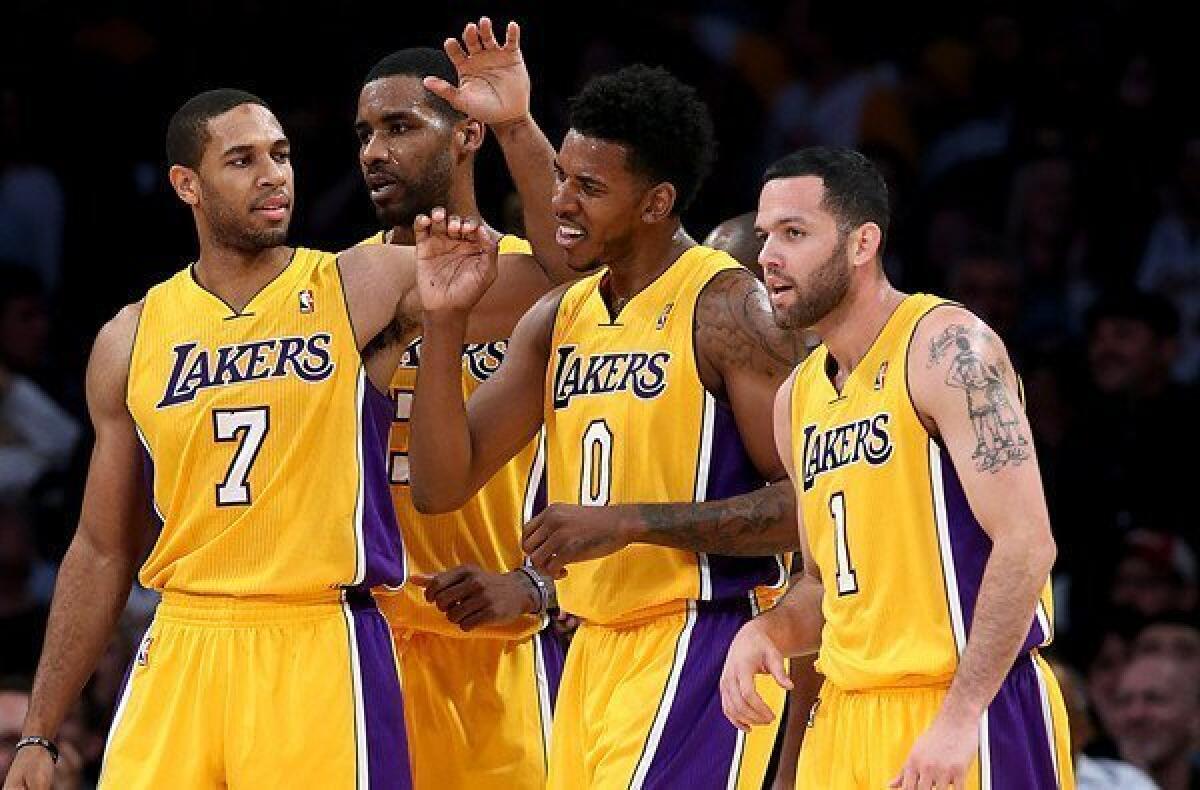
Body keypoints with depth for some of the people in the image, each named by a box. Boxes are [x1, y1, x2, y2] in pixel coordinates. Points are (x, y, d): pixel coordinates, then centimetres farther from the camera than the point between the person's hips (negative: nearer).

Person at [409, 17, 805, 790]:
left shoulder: (727, 307, -11)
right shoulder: (559, 319, 12)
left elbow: (807, 502, -16)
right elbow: (442, 484, 9)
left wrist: (629, 523, -20)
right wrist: (444, 322, -2)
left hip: (698, 646, -8)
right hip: (595, 652, 8)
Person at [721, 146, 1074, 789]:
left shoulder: (947, 347, -11)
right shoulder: (798, 398, 13)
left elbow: (1026, 544, -19)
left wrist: (960, 717, -23)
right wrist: (767, 632, 0)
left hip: (971, 713, -8)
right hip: (847, 714, 8)